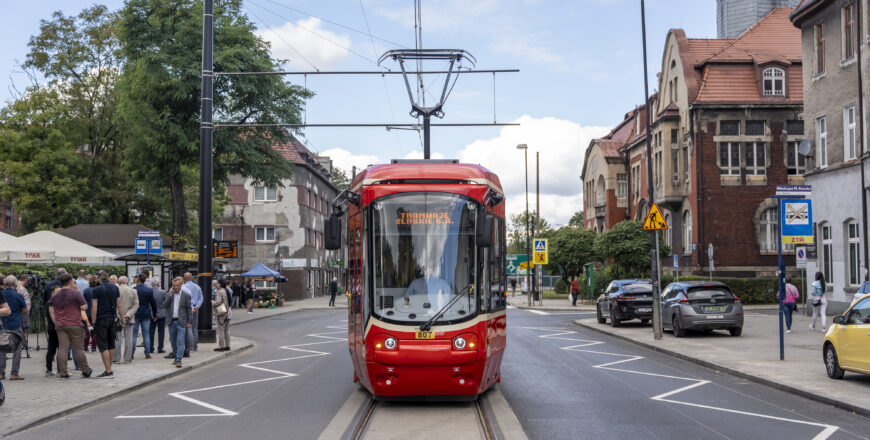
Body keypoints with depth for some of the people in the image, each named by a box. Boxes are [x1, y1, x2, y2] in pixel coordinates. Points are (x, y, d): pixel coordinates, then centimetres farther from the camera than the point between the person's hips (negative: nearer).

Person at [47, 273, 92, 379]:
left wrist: (56, 323, 16)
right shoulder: (76, 294, -8)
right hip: (75, 325, -4)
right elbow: (84, 307, -10)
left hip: (60, 326, 4)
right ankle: (86, 371, 9)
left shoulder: (54, 296, 10)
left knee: (62, 349, 3)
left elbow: (51, 311, 13)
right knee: (78, 349, 1)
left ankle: (62, 373, 1)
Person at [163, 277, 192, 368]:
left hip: (181, 322, -4)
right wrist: (170, 295, -11)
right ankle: (175, 355, 27)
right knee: (173, 341, 13)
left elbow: (189, 309, 0)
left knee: (180, 341, -10)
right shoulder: (170, 294, 9)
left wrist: (189, 322, -3)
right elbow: (164, 305, -1)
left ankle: (178, 360, -10)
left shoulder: (186, 295, -2)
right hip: (172, 321, 5)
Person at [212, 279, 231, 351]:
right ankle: (227, 346, 15)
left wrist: (212, 302, -6)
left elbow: (218, 302, -24)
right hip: (228, 313, 9)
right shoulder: (227, 291, 13)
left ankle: (221, 347, -3)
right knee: (226, 330, 12)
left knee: (221, 330, -4)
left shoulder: (219, 292, -15)